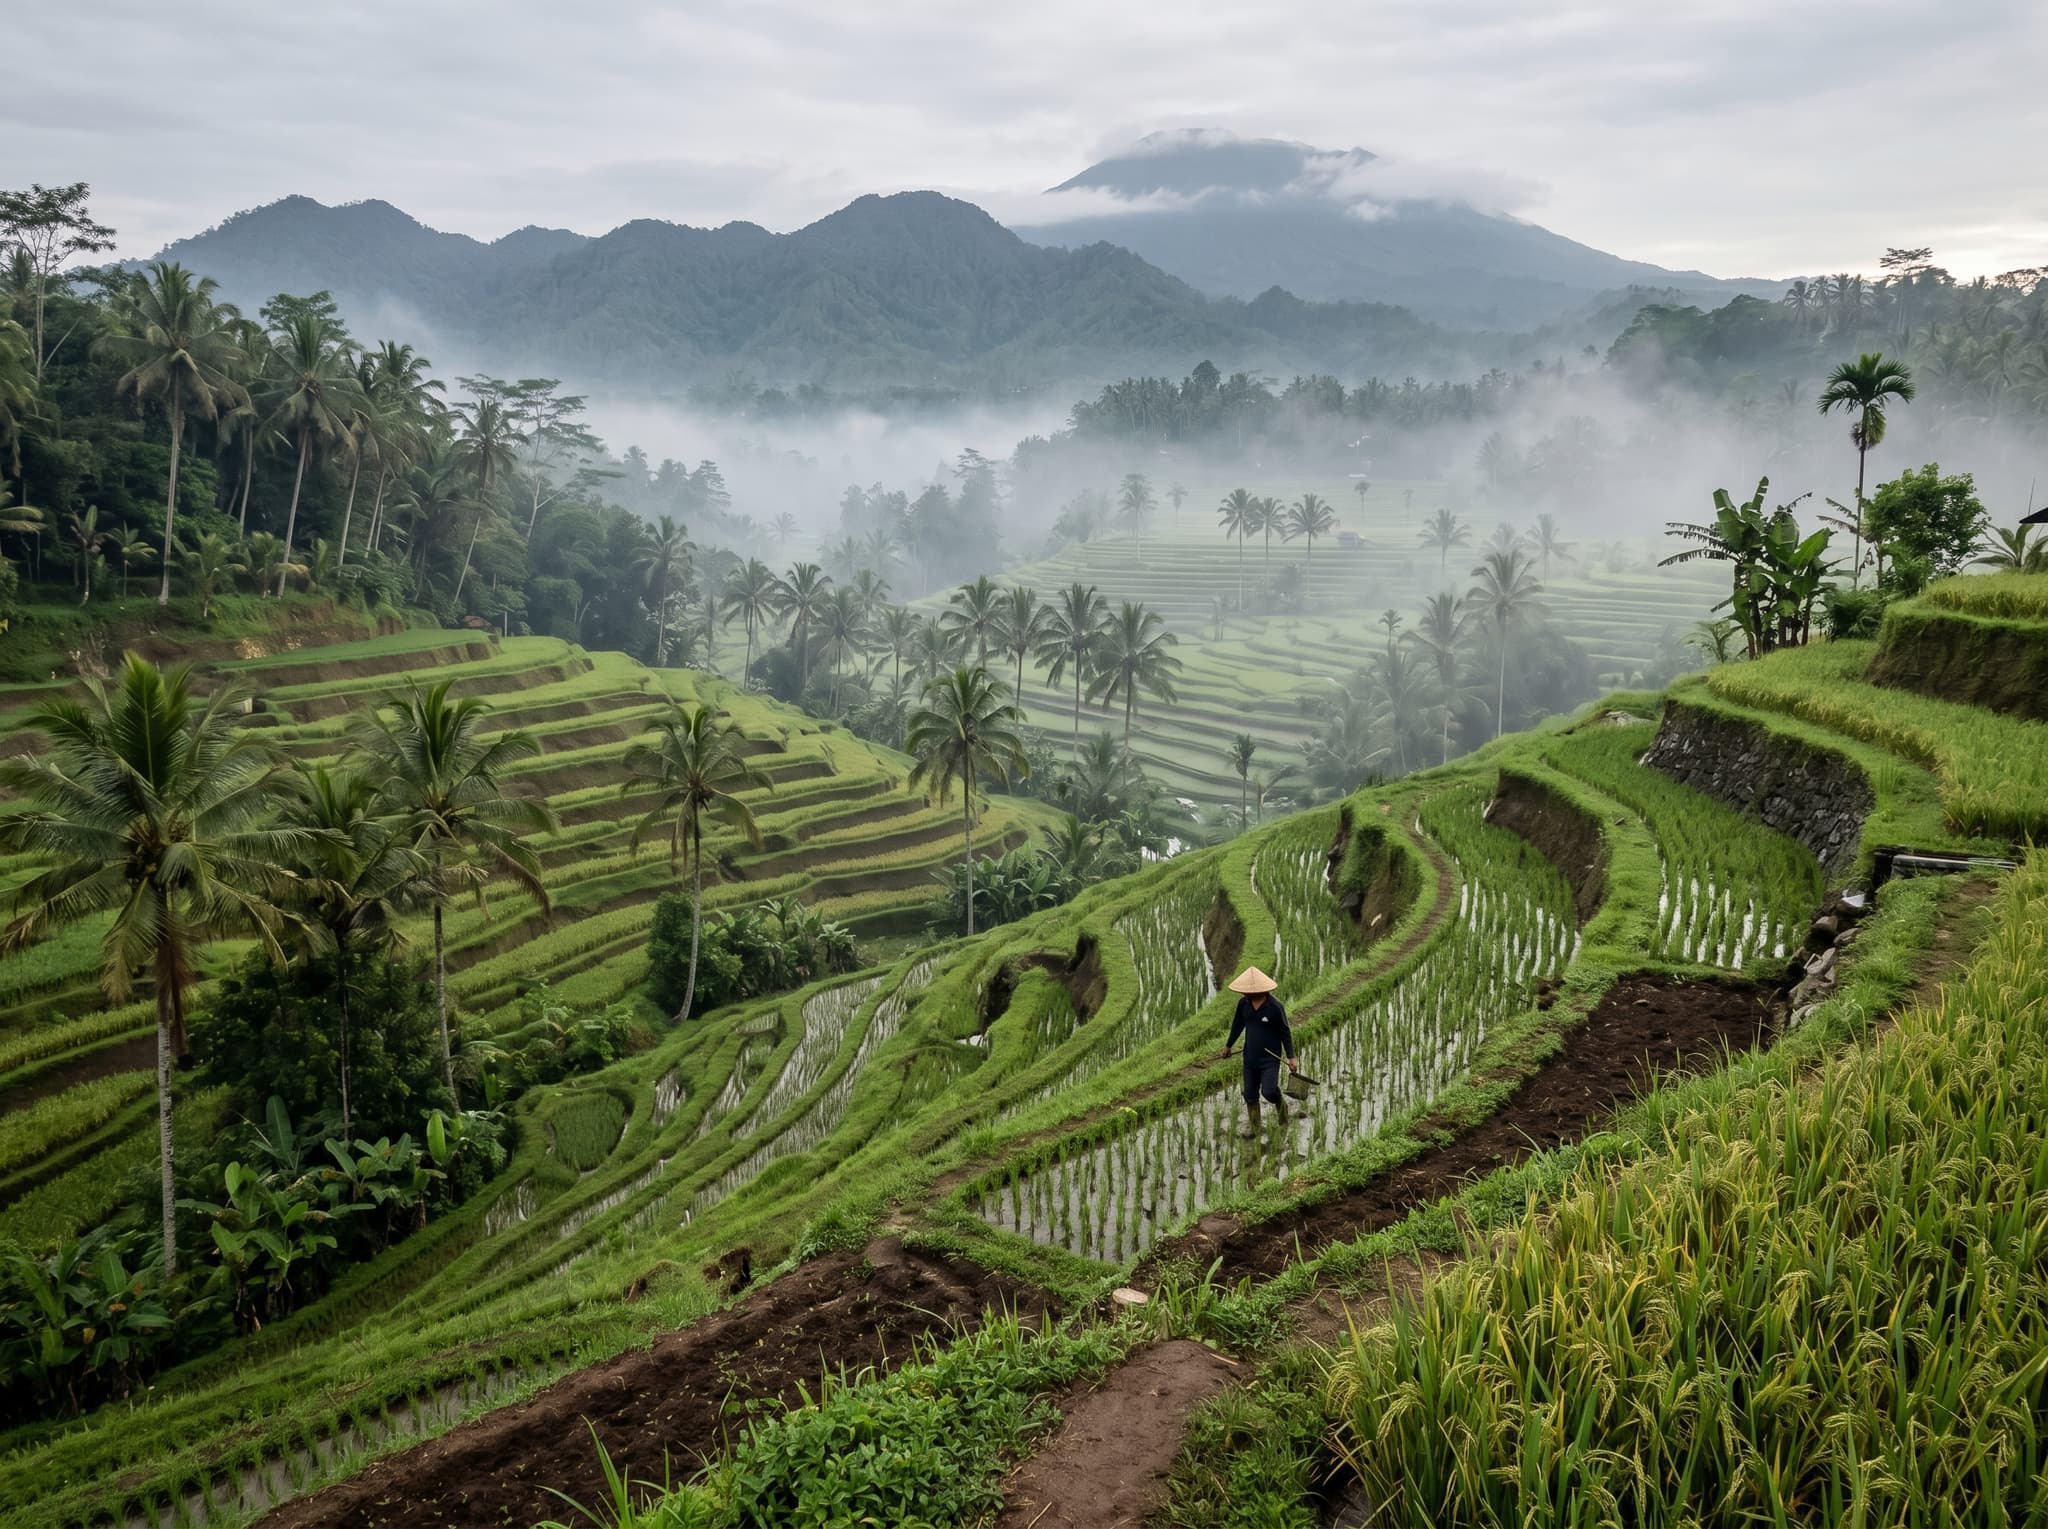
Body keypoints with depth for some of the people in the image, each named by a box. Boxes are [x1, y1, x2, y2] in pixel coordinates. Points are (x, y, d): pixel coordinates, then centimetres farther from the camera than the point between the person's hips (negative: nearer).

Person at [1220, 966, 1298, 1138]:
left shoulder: (1275, 1007, -19)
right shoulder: (1244, 1003, -4)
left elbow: (1285, 1033, -8)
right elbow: (1237, 1025, 14)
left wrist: (1291, 1056, -9)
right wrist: (1228, 1045, 25)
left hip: (1270, 1059, -5)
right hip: (1250, 1058, 5)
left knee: (1268, 1091, -15)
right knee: (1250, 1095, 9)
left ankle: (1280, 1103, 20)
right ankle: (1252, 1127, 26)